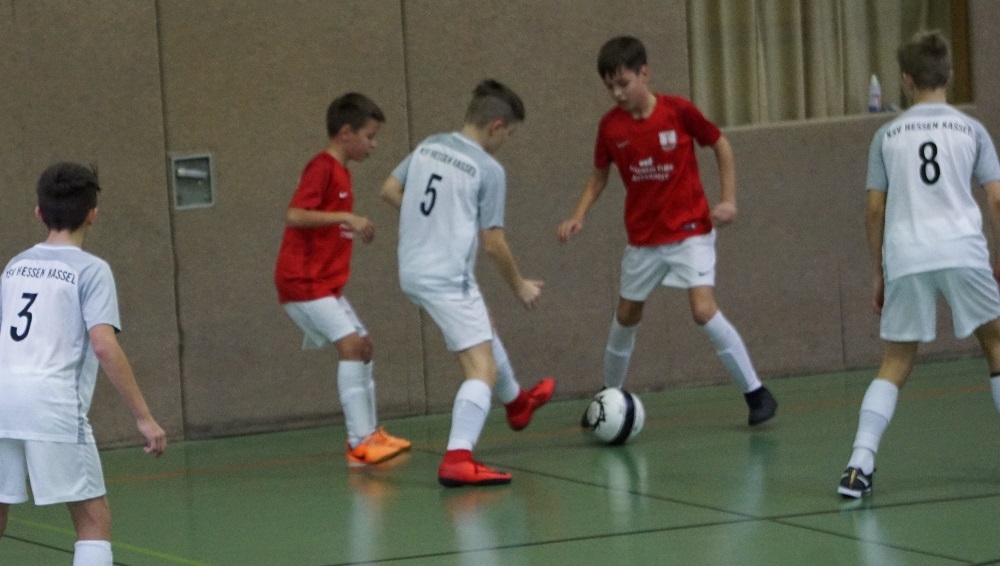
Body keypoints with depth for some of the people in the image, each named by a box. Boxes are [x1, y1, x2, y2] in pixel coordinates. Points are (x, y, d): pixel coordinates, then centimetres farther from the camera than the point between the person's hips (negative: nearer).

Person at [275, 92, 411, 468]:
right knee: (350, 344, -18)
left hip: (325, 282, 10)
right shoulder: (321, 168, -14)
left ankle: (369, 434, 21)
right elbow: (294, 215, -27)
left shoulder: (340, 171, 13)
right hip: (302, 280, -10)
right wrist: (347, 217, -29)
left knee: (363, 346, 13)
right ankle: (360, 444, -20)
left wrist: (355, 228, 10)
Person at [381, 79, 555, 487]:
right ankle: (458, 460, -27)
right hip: (449, 279, -9)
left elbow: (389, 191, 14)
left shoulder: (428, 147, 5)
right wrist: (520, 287, 5)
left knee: (484, 331, 33)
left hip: (413, 270, 9)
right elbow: (493, 243, -10)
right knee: (482, 369, -10)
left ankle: (515, 401, 55)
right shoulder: (489, 170, -13)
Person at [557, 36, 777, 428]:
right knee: (626, 317, 13)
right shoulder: (610, 126, -6)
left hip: (689, 230, -4)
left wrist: (728, 199, -8)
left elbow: (721, 146, -1)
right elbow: (599, 175, 8)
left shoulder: (678, 111, -15)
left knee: (704, 310, -18)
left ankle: (757, 393, -8)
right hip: (643, 238, 4)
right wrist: (578, 216, -6)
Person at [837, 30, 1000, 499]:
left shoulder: (887, 136, 12)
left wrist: (879, 274, 18)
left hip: (905, 258, 1)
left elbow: (874, 211, 10)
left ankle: (859, 464, -10)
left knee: (894, 366, 8)